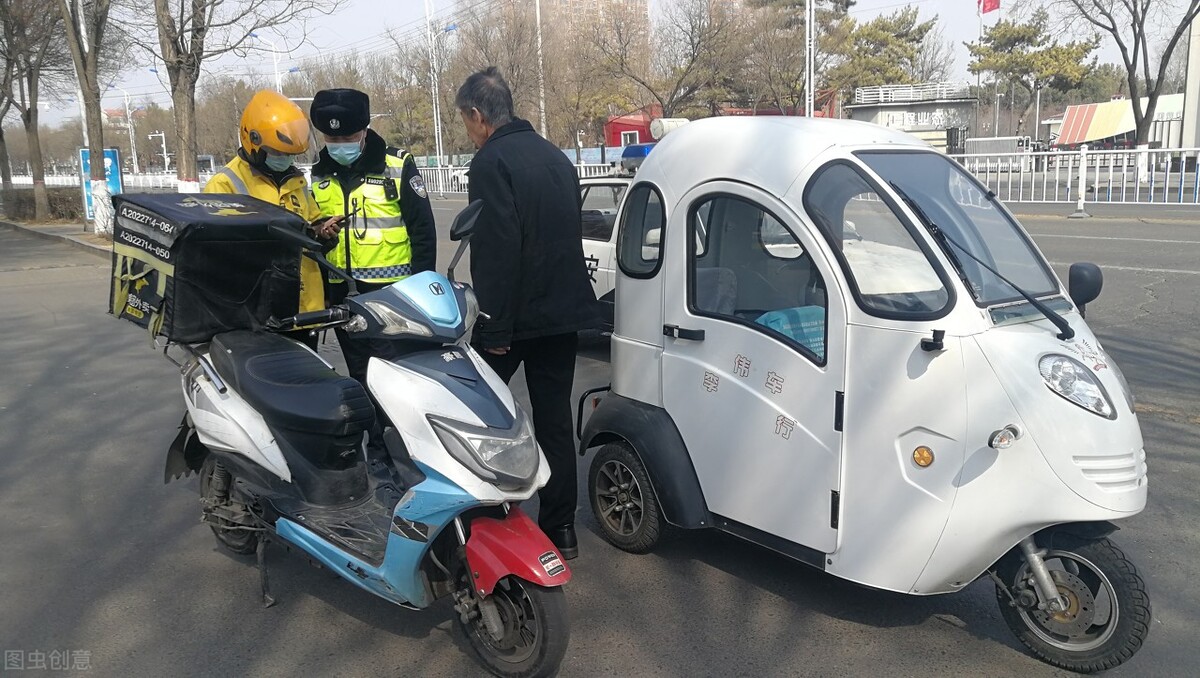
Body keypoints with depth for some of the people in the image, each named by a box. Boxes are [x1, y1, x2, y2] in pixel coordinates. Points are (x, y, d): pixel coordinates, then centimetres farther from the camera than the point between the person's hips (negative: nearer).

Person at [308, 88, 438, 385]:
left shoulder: (398, 165, -6)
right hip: (341, 294, 5)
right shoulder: (319, 173, 10)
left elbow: (423, 229, -5)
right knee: (360, 375, 14)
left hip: (391, 292, -5)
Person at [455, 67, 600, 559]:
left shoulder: (492, 162, -12)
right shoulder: (557, 157, 14)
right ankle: (560, 529, 15)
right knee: (555, 419, 10)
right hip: (563, 312, 7)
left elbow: (496, 250, -20)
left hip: (514, 316, -7)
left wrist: (495, 326, -18)